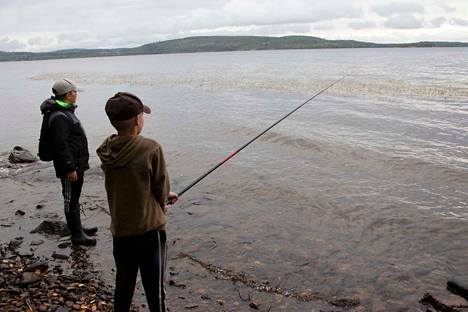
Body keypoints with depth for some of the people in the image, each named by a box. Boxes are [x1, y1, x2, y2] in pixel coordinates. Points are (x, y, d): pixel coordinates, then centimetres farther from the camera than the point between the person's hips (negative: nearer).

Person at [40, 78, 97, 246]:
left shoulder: (66, 111, 14)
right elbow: (61, 146, -25)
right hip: (70, 167, -11)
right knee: (71, 200, 0)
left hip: (76, 164, 11)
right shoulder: (59, 117, -21)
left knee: (74, 198, 20)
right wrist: (70, 168, -23)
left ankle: (78, 228, 34)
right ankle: (77, 235, 9)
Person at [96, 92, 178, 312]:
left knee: (123, 285, 20)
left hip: (120, 230, 5)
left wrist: (163, 196, 18)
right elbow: (161, 188, -9)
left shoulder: (106, 151, -3)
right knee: (154, 289, 8)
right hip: (149, 230, -5)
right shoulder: (151, 149, -20)